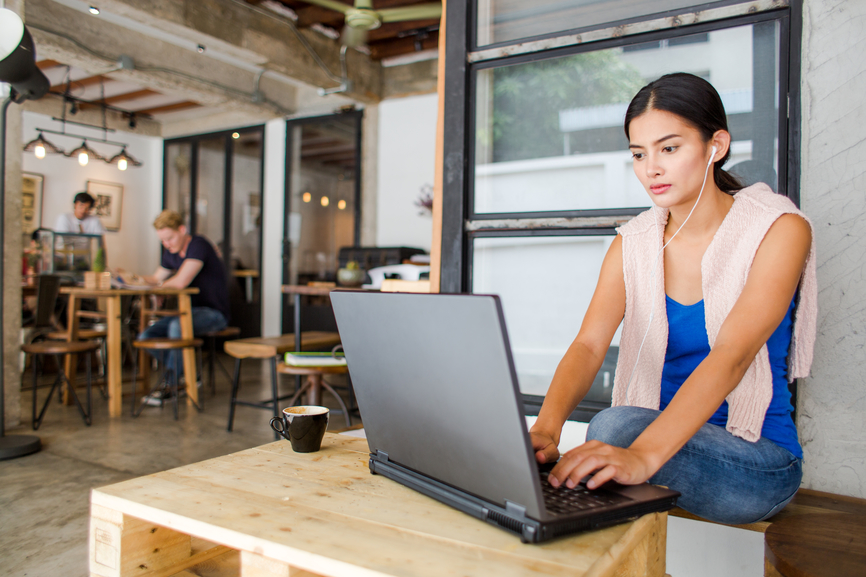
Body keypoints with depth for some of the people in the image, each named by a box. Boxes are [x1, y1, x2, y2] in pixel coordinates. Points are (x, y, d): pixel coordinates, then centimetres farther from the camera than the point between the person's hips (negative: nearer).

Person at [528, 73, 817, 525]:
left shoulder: (780, 230, -10)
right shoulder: (632, 245, 2)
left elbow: (733, 355, -26)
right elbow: (589, 343, -13)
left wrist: (643, 455, -41)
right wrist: (546, 426, -34)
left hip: (756, 458, -3)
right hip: (657, 434, 4)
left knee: (615, 427, -31)